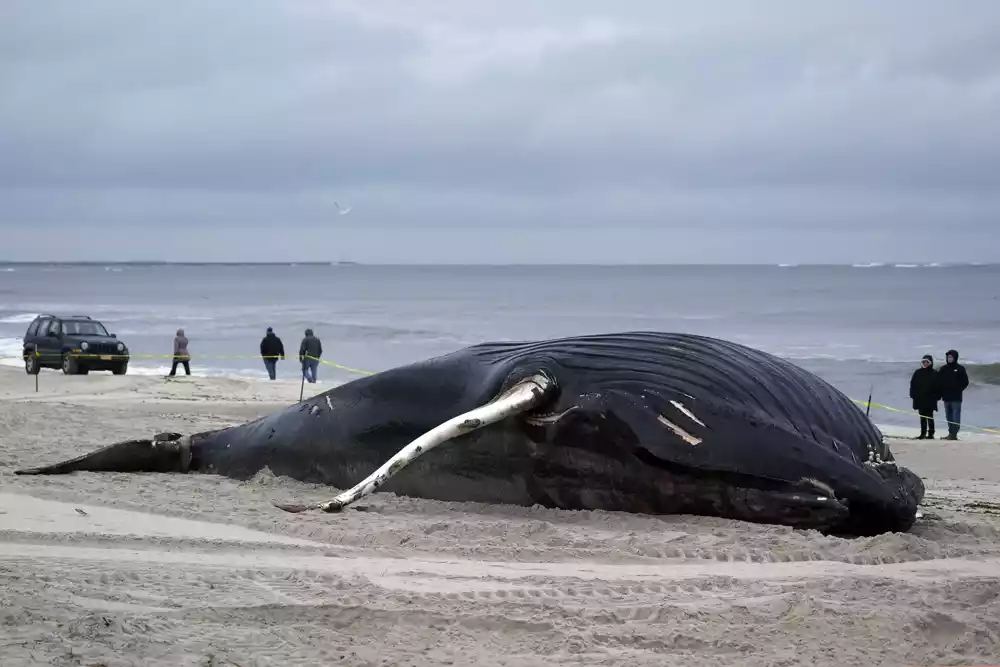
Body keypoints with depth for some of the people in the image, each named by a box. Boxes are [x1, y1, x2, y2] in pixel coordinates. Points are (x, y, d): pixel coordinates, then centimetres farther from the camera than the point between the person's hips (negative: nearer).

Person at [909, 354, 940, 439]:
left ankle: (931, 433, 3)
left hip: (930, 400, -3)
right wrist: (913, 395, 1)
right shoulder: (918, 373, 8)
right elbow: (912, 385, 9)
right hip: (920, 399, 3)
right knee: (922, 417, 8)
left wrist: (936, 396, -9)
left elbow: (938, 387, -2)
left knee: (930, 417, -1)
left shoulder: (934, 374, -1)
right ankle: (923, 433, 11)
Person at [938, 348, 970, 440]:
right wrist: (941, 392, 2)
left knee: (956, 416, -7)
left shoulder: (960, 369, -1)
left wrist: (958, 390, -4)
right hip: (946, 397, 5)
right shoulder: (943, 369, 9)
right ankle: (951, 433, 13)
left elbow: (965, 382, 2)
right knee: (949, 417, 8)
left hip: (956, 398, -5)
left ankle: (954, 433, -11)